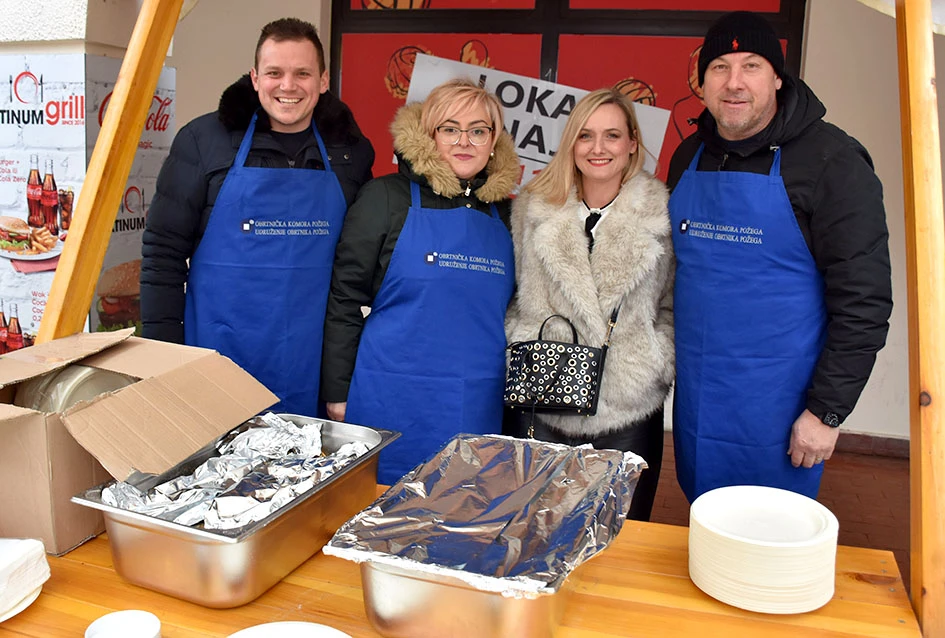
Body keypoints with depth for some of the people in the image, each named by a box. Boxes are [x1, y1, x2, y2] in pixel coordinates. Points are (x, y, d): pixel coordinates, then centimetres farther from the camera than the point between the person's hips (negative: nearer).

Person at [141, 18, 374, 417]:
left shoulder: (350, 152, 5)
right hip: (218, 355, -1)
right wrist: (162, 352, -4)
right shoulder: (204, 140, -1)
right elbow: (164, 249, 0)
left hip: (314, 366, 2)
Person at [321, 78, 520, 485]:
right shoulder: (388, 197, -1)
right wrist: (337, 393, -5)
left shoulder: (503, 213, 11)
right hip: (393, 403, -3)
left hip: (477, 407, 4)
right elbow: (344, 299, -2)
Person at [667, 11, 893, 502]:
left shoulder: (831, 161, -12)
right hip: (694, 398, 5)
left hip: (778, 406, -5)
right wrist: (668, 364, 13)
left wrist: (827, 410, -14)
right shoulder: (689, 157, 6)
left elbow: (864, 301, -13)